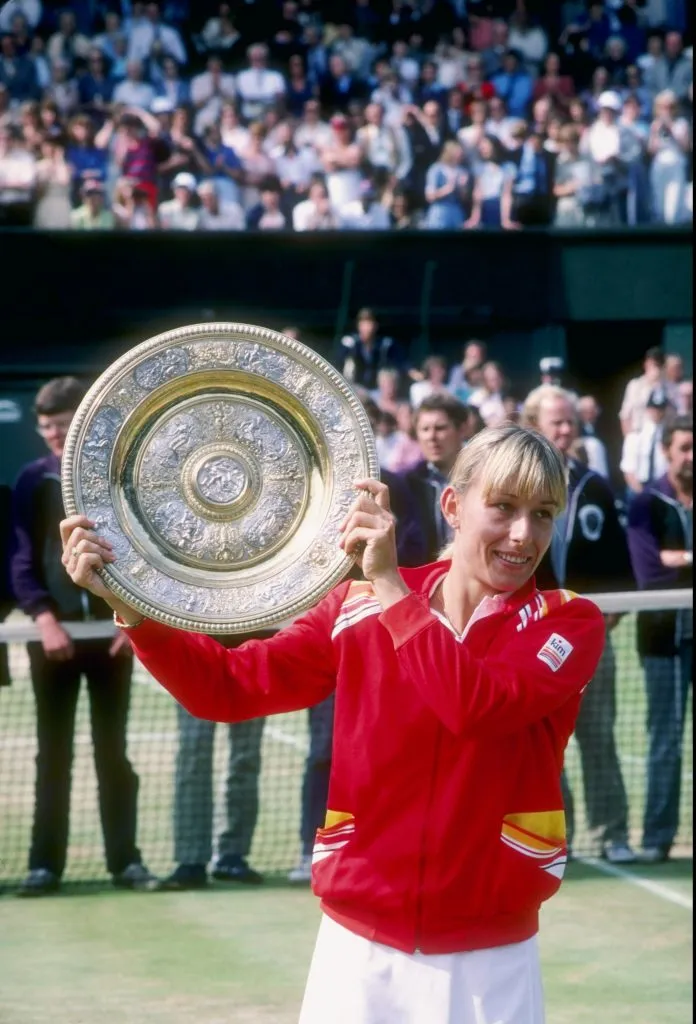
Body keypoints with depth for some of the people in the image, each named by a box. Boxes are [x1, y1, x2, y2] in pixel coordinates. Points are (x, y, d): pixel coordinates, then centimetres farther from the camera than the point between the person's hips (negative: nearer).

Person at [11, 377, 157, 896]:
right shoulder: (33, 481, 3)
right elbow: (23, 560, 0)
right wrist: (44, 619, -13)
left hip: (113, 632, 0)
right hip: (53, 633, 0)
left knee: (113, 751, 6)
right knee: (54, 754, 3)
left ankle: (125, 859, 10)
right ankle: (46, 863, 5)